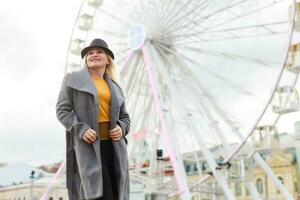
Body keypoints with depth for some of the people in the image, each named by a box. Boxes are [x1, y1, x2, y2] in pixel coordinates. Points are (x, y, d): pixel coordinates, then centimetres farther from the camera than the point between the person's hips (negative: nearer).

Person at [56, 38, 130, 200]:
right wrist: (81, 129, -15)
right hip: (88, 145, -5)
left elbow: (124, 117, 23)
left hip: (113, 144, 5)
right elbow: (62, 110, 1)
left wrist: (121, 129, -1)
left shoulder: (114, 87, 19)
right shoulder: (73, 79, 8)